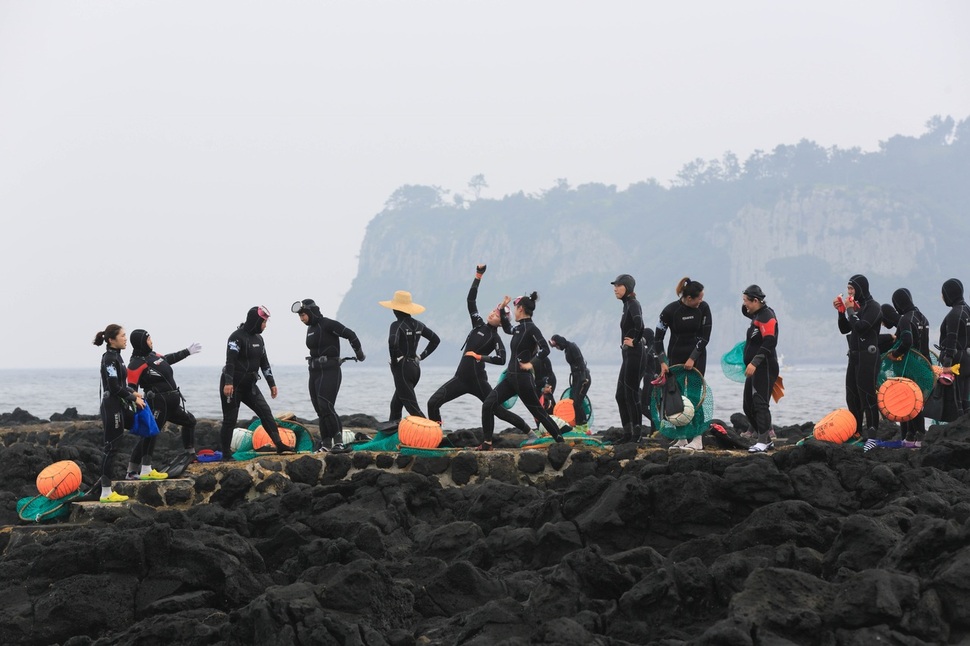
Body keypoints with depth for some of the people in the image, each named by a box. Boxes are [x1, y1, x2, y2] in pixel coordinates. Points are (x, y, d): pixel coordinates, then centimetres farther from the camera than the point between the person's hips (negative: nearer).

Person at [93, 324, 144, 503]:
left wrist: (132, 393, 10)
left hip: (120, 407, 10)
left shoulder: (116, 357, 13)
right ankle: (106, 492, -4)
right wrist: (134, 398, -10)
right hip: (112, 408, -10)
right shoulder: (109, 359, -15)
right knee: (111, 448, -7)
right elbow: (114, 387, -20)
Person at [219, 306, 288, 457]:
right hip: (232, 385, -8)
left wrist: (272, 384, 17)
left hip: (249, 385, 8)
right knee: (230, 419, -3)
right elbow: (230, 361, -24)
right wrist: (228, 383, -33)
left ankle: (279, 445, -8)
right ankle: (226, 455, 5)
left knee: (265, 412, -4)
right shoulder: (237, 337, -15)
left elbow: (264, 362, 18)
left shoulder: (258, 338, 12)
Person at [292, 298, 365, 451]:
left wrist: (359, 353, -1)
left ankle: (338, 440, -11)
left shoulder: (327, 324, -12)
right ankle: (326, 442, 11)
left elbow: (350, 335, -11)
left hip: (330, 371, -9)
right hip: (315, 371, 9)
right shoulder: (310, 328, 14)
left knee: (325, 406, -17)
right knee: (319, 409, 6)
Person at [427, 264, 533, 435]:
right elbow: (471, 300, 9)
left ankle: (529, 431, 12)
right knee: (433, 403, -9)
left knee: (499, 410, -1)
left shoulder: (495, 337, -6)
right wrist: (478, 276, 5)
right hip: (461, 377, 6)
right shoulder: (478, 325, 9)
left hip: (477, 380, -6)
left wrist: (480, 357, -16)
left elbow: (501, 360, -18)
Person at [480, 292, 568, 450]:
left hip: (523, 378, -8)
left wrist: (531, 363, -21)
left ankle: (561, 442, 14)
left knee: (538, 412, 1)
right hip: (510, 376, 8)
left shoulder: (531, 328, -12)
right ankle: (486, 444, -2)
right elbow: (507, 328, 34)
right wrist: (502, 309, 27)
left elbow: (545, 349, -22)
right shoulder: (519, 328, 12)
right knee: (488, 404, -4)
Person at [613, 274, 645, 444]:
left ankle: (636, 435, -2)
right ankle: (627, 433, 17)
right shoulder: (627, 304, 15)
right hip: (628, 355, 10)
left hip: (635, 354, -10)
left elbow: (639, 324, -31)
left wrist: (635, 341, -18)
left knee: (631, 394, -6)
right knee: (621, 395, 12)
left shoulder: (633, 304, -13)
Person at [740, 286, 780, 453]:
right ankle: (767, 439, 17)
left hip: (765, 369, -11)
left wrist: (754, 362, -27)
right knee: (748, 406, 12)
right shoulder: (757, 314, 16)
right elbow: (745, 312, 38)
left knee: (760, 404, -12)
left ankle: (763, 442, -10)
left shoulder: (766, 316, -14)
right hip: (754, 369, 11)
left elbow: (769, 342, -24)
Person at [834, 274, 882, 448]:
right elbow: (844, 329, 17)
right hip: (854, 355, 9)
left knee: (867, 396, -10)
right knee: (852, 397, 11)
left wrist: (850, 310, -10)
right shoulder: (856, 306, 15)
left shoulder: (873, 307, -9)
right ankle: (856, 433, 19)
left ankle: (872, 436, -10)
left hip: (868, 357, -9)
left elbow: (861, 327, -21)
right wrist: (841, 311, 4)